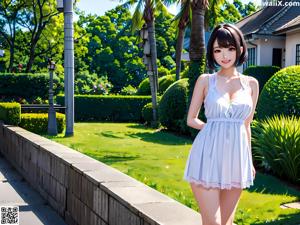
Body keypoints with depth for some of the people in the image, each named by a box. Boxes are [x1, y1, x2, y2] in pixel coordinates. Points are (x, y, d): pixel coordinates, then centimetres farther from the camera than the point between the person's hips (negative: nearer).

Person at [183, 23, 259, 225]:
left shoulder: (251, 84, 8)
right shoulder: (205, 80, 1)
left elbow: (246, 125, 14)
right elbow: (191, 120, 6)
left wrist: (249, 161, 16)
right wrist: (215, 128, 2)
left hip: (236, 158, 3)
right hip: (208, 157, -3)